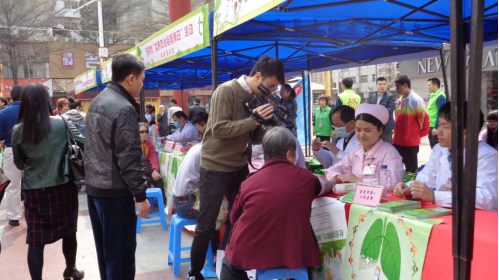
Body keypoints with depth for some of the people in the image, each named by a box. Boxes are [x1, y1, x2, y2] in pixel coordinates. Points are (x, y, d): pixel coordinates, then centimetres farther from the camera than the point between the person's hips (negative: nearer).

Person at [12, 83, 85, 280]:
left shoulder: (18, 131, -3)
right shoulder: (61, 124, -9)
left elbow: (19, 164, 7)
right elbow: (85, 143, -1)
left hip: (34, 190, 1)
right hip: (63, 188, 0)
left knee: (36, 239, 6)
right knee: (68, 231, 17)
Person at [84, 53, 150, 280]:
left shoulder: (97, 101, 11)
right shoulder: (123, 108, -18)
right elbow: (128, 157, -21)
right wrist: (140, 195, -17)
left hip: (94, 187, 9)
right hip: (114, 191, -9)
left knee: (105, 247, 19)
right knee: (121, 251, 1)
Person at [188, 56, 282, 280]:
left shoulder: (256, 97, 6)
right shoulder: (226, 91, -15)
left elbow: (254, 138, 10)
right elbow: (219, 128, -25)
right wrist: (253, 120, -27)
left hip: (240, 167, 7)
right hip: (216, 167, -7)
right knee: (206, 225, 1)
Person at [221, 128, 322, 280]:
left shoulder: (249, 182, -4)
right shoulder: (306, 177, -2)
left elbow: (234, 219, 13)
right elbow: (323, 187, 24)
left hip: (248, 255, 0)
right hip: (294, 256, 1)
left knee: (230, 264, 32)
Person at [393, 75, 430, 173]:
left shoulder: (416, 100, -13)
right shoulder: (400, 101, 9)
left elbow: (424, 119, -11)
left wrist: (419, 134, 0)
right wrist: (397, 132, 14)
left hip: (410, 143, -7)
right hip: (397, 141, 7)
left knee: (411, 170, 6)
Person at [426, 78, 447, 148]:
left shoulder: (440, 97, -14)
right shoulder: (432, 95, 14)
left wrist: (436, 127, -20)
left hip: (436, 127, -9)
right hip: (431, 126, 9)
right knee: (433, 147, 15)